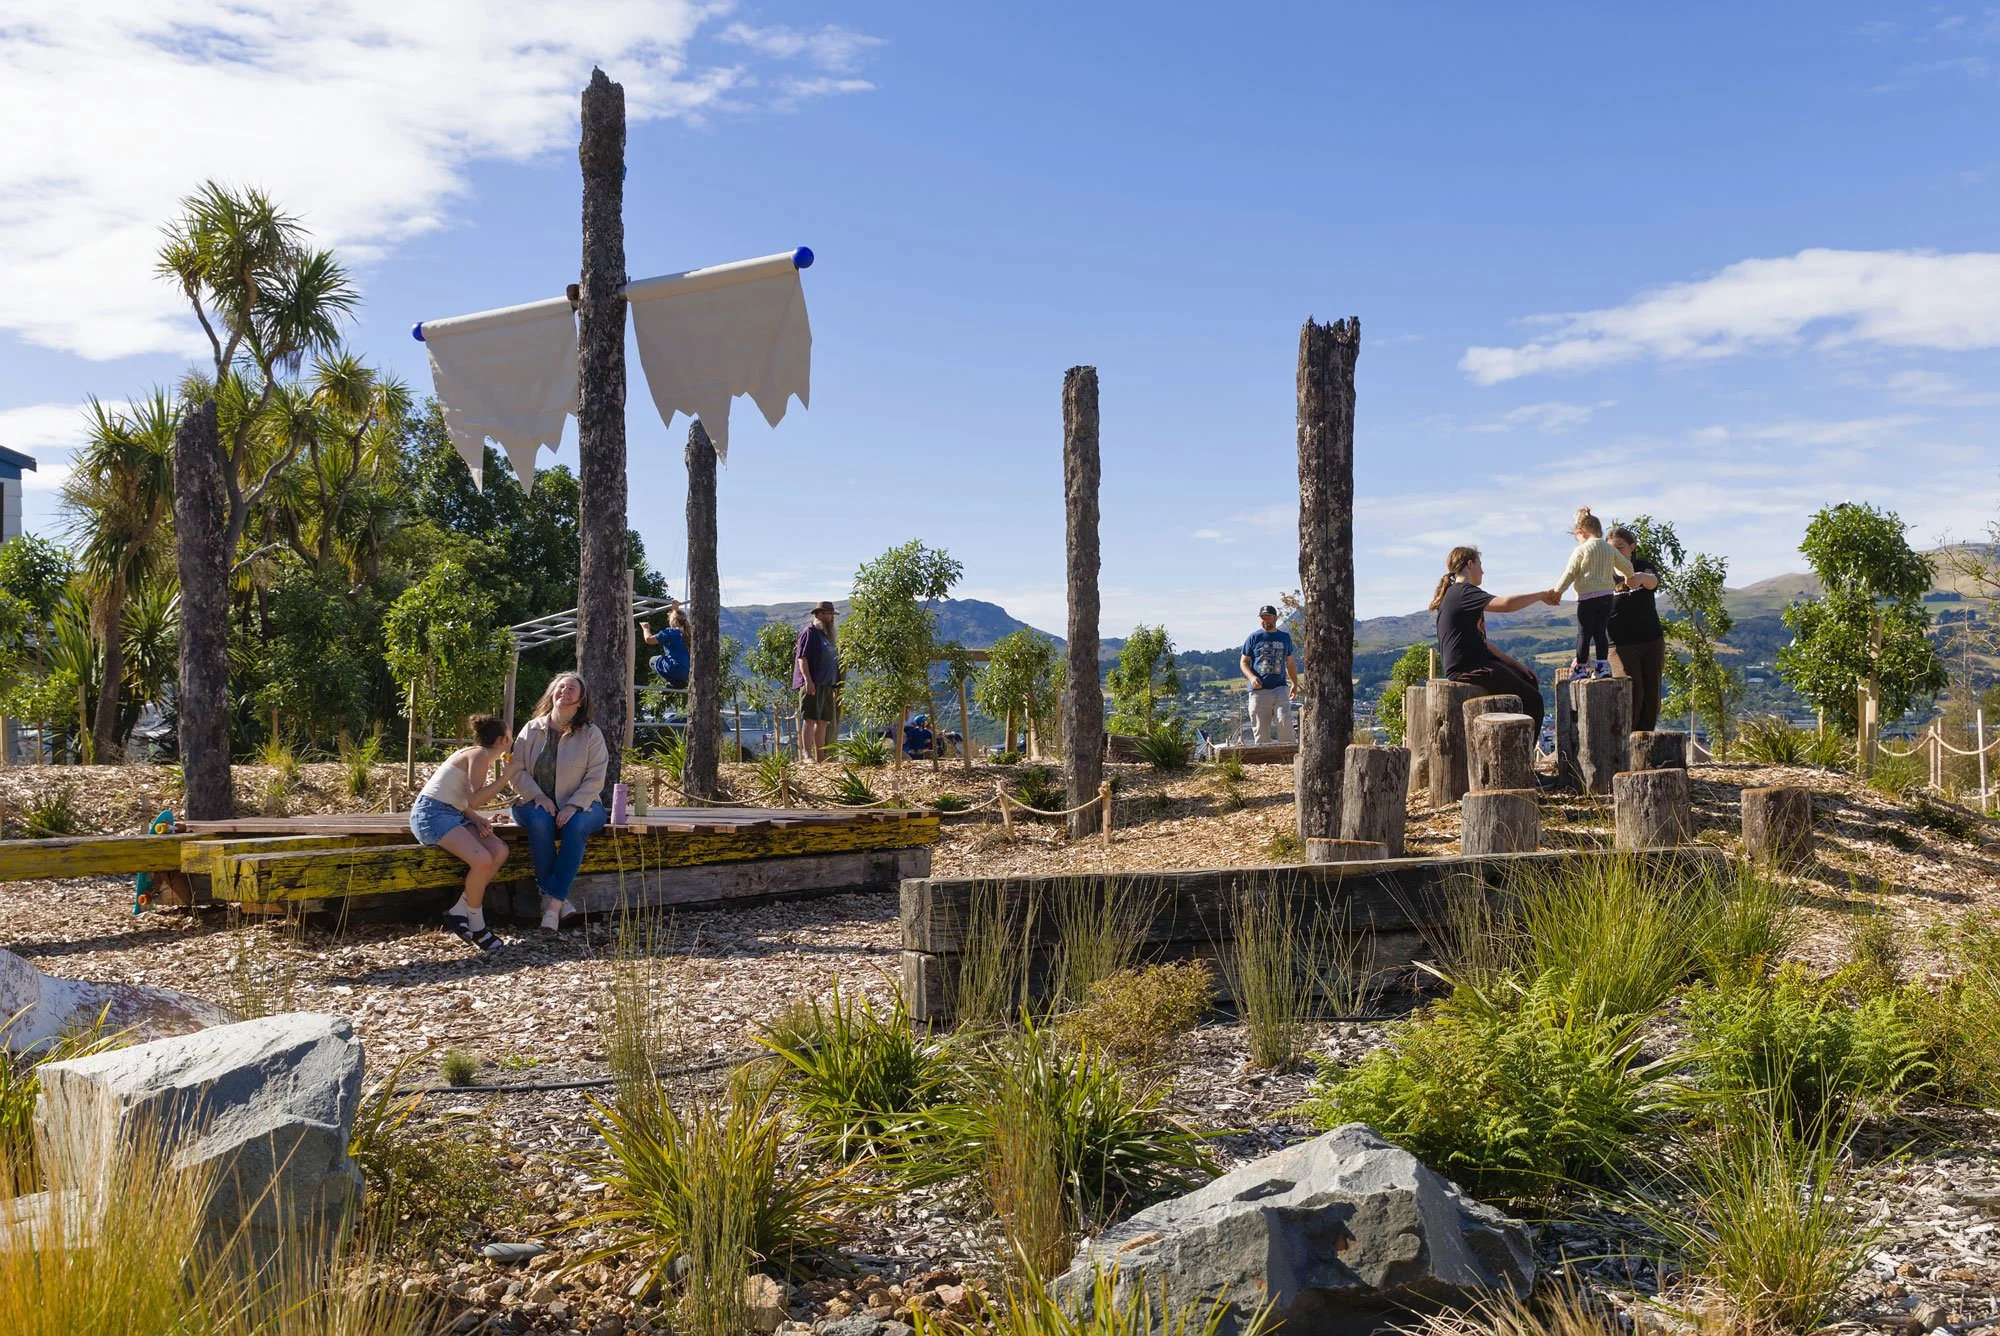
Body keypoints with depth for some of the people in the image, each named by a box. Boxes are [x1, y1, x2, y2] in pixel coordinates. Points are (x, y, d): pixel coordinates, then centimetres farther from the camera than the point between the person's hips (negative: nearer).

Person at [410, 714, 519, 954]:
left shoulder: (482, 757, 19)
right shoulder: (479, 754, -10)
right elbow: (474, 799, -19)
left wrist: (477, 818, -4)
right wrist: (506, 775, -14)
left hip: (452, 813, 10)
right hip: (431, 813, -10)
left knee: (499, 851, -10)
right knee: (482, 860, -26)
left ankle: (458, 912, -5)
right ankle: (476, 924, -7)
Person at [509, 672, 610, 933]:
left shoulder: (591, 734, 1)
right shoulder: (532, 730, 7)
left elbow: (595, 779, -5)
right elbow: (517, 769, 2)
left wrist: (573, 806, -20)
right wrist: (538, 796, -15)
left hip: (579, 804, -1)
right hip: (537, 802, 1)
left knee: (575, 826, -35)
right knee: (539, 822, -34)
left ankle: (553, 902, -37)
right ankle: (556, 900, -33)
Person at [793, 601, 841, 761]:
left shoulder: (826, 635, 23)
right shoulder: (809, 632, -6)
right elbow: (802, 658, -15)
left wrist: (835, 686, 24)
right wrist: (807, 680, -25)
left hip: (827, 685, 9)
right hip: (812, 684, -9)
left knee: (823, 721, 9)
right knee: (810, 718, -14)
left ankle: (820, 756, 14)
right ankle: (807, 754, -19)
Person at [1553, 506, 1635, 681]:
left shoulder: (1581, 550, -7)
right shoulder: (1610, 549, 9)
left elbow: (1569, 574, -7)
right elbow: (1627, 567, 18)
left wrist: (1557, 591, 1)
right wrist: (1628, 578, 39)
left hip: (1587, 597, -5)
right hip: (1607, 596, 5)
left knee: (1584, 633, 0)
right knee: (1601, 631, 10)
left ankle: (1580, 668, 4)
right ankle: (1602, 665, 8)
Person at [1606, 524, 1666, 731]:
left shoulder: (1643, 567, 2)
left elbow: (1654, 581, -24)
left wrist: (1641, 577, -50)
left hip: (1652, 642, 3)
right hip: (1621, 645, -3)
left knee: (1651, 698, 5)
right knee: (1632, 695, -14)